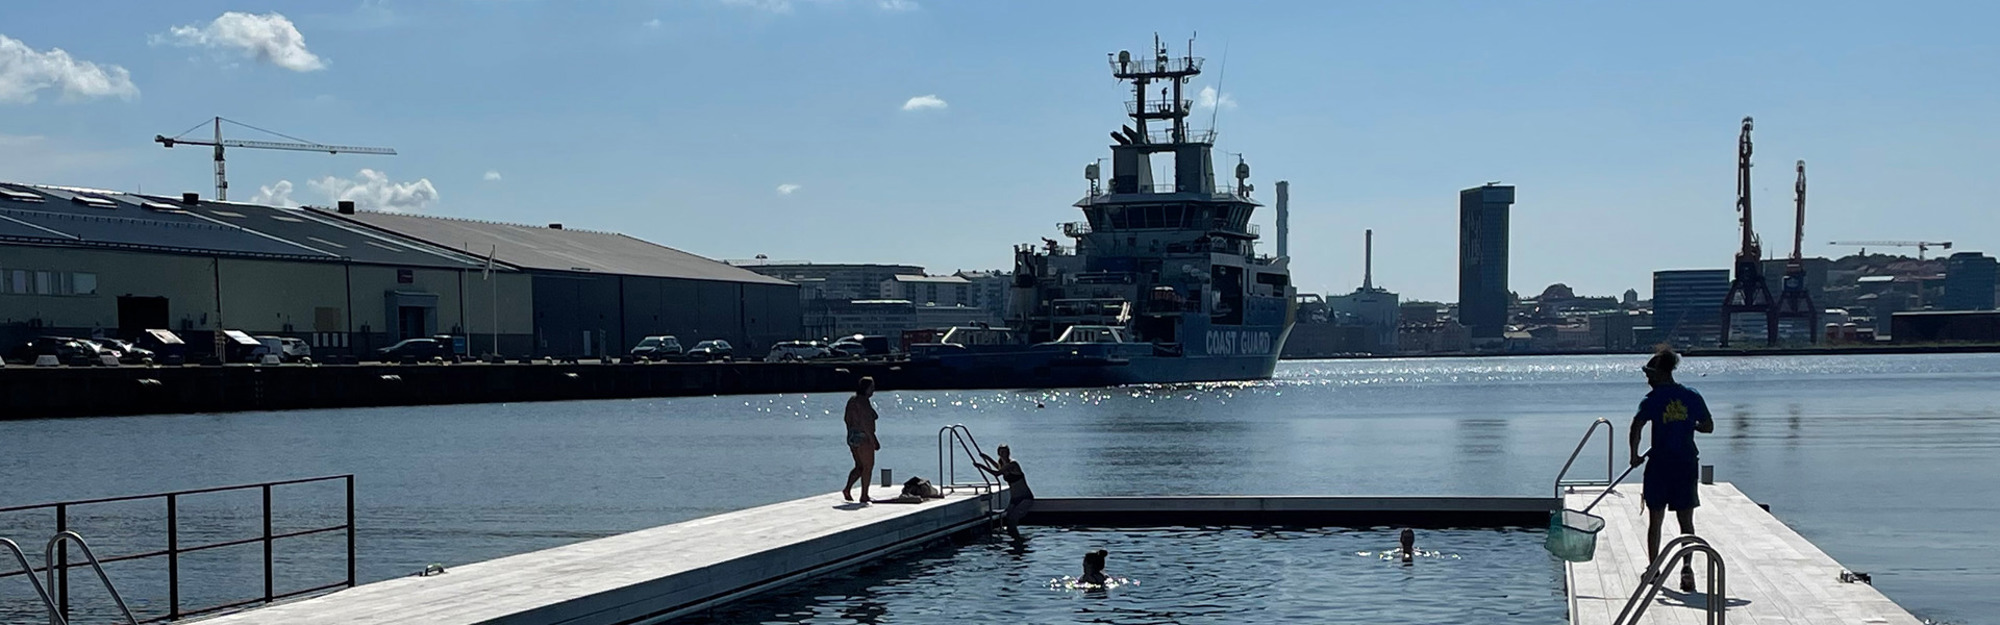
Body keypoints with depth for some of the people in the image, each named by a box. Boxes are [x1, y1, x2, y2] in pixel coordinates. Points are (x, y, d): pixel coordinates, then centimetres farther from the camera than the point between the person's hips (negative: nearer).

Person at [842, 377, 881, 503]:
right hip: (863, 437, -9)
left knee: (859, 467, 17)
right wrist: (874, 440, -19)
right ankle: (864, 496, 2)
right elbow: (865, 423, -22)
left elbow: (847, 419, 16)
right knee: (868, 467, 1)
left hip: (852, 437, 9)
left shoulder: (852, 400, 11)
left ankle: (847, 489, 6)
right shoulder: (863, 401, -17)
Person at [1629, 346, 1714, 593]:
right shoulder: (1692, 397, 3)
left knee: (1655, 520, 11)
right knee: (1686, 520, 7)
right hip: (1687, 463, 2)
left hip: (1660, 464, -2)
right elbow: (1709, 426, 9)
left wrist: (1635, 455, -9)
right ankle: (1687, 567, -10)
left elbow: (1636, 426, -19)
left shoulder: (1653, 398, -7)